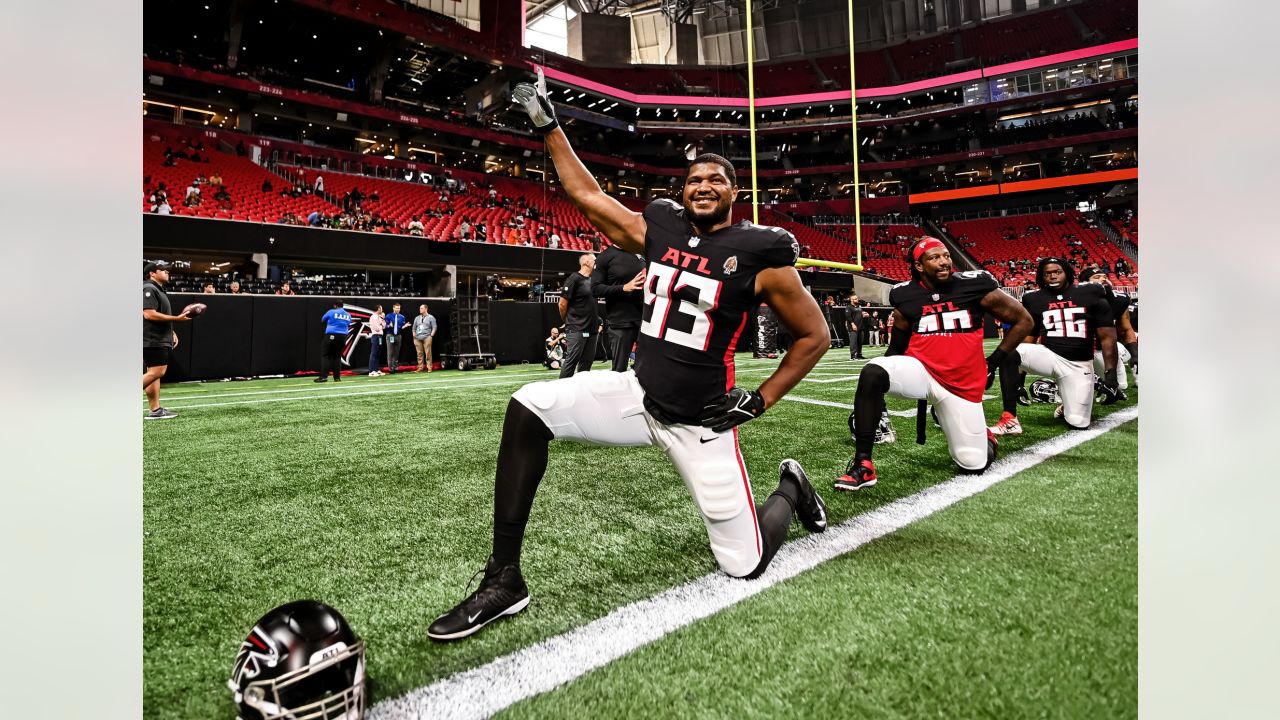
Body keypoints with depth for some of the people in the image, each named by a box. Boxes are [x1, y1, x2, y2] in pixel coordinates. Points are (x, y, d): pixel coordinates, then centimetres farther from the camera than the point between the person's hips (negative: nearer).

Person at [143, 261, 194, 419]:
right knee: (156, 372, -14)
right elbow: (149, 314, -21)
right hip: (153, 340, -10)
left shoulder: (159, 290, 21)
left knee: (155, 373, 8)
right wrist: (177, 318, -20)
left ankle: (155, 410, 8)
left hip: (160, 340, 10)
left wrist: (171, 332, 21)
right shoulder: (149, 289, -10)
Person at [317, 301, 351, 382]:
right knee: (337, 356, 12)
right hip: (343, 337, 5)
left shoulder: (331, 312, -2)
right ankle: (337, 377, 8)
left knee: (325, 355, -2)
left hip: (331, 336, -5)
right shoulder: (348, 315, 11)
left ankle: (324, 376, -12)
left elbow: (323, 320, 14)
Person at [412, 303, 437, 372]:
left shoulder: (431, 317, 6)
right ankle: (420, 368, 6)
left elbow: (434, 328, 1)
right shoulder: (417, 318, 19)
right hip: (418, 338, 4)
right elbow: (414, 328, 21)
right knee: (419, 354, 2)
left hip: (426, 338, -4)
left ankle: (429, 368, -5)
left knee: (428, 353, -9)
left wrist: (431, 336, -7)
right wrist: (414, 337, 11)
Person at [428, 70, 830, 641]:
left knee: (745, 565, 0)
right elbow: (586, 194, 14)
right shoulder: (657, 229, 3)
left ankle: (789, 489, 36)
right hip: (637, 395, 4)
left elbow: (815, 336, 0)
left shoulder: (761, 255, -9)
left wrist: (760, 400, -6)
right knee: (528, 407, -18)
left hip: (698, 421, -4)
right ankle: (504, 578, -11)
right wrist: (547, 124, 16)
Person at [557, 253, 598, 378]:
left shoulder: (593, 280, 13)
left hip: (592, 329, 8)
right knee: (571, 360, -8)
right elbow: (562, 304, -9)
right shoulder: (574, 278, -9)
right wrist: (567, 322, 2)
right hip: (577, 329, -8)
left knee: (587, 360, 11)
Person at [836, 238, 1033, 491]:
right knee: (872, 373, -33)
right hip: (920, 369, 0)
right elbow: (897, 346, 11)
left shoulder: (975, 285, -4)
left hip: (962, 384, 0)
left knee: (974, 464, -1)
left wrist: (994, 362, 2)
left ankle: (981, 435, 39)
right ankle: (862, 465, -28)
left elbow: (1023, 320, 7)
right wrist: (875, 395, 5)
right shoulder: (905, 296, 0)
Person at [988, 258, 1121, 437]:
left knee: (1079, 423, -9)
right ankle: (1010, 420, -31)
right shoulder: (1035, 300, 5)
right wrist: (1020, 375, 5)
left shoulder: (1090, 295, 1)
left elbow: (1107, 337, 0)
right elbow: (1027, 339, 10)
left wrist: (1111, 373, -8)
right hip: (1050, 357, 1)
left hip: (1079, 366, -1)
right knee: (1009, 352, -32)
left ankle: (1070, 405, 32)